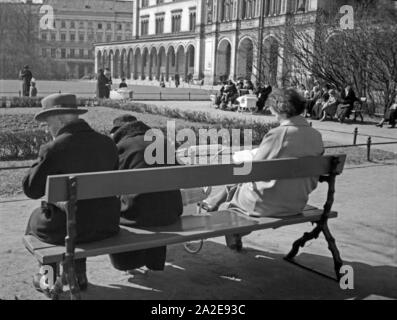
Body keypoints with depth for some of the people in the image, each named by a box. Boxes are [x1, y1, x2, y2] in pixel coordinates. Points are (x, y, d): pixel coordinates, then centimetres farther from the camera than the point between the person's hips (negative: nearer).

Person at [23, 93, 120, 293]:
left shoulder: (53, 149, -19)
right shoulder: (108, 144, -3)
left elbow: (31, 190, -9)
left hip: (66, 231, -4)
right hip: (107, 226, 5)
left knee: (35, 219, 28)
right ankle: (78, 276, 41)